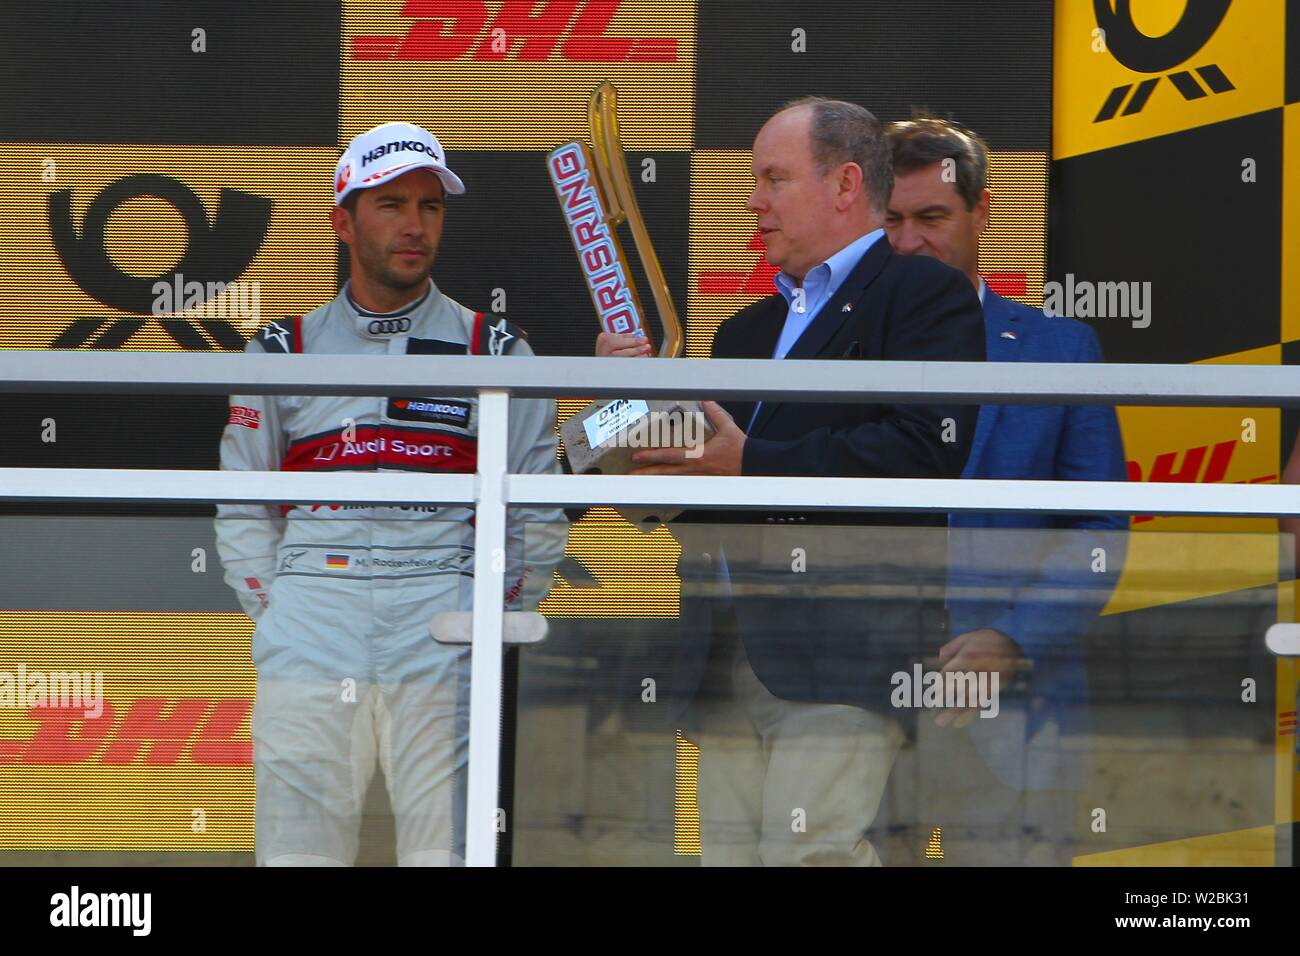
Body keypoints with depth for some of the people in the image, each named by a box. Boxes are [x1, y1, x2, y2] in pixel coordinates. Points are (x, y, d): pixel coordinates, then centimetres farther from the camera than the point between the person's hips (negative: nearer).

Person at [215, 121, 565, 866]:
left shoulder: (497, 351, 13)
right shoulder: (283, 351, 16)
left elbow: (538, 519, 10)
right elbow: (240, 511, 16)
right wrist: (278, 611, 4)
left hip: (447, 623, -1)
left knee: (449, 850, -10)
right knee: (296, 853, -6)